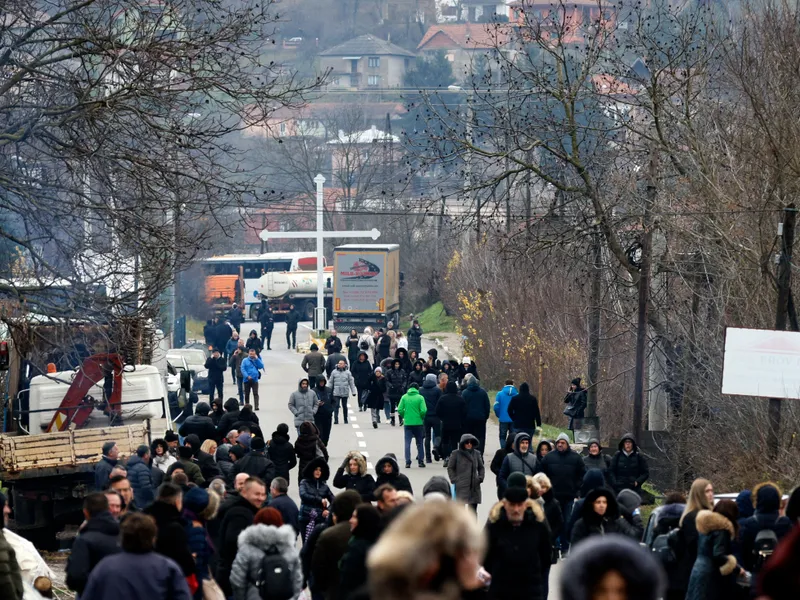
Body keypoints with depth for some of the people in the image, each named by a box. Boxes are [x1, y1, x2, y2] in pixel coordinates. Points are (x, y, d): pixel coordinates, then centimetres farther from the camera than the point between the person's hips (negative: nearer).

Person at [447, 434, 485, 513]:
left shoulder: (476, 454, 8)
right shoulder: (456, 454, -2)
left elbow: (481, 467, 19)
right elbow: (450, 468, 4)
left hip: (474, 487, 4)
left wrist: (481, 477, 4)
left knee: (473, 508, 8)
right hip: (461, 487, -4)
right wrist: (454, 480, -5)